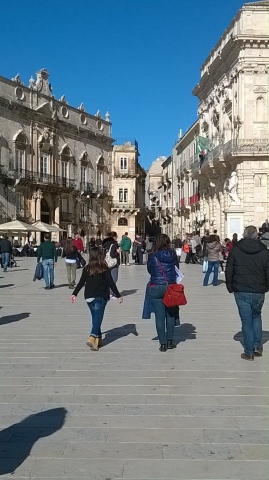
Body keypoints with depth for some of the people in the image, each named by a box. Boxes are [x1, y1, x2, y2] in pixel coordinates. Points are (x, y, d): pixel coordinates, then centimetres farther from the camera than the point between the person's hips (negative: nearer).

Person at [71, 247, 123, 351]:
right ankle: (92, 338, -23)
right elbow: (111, 283, -6)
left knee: (95, 318, 15)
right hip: (101, 297, -4)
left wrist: (74, 294, 14)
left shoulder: (87, 268, 3)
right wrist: (118, 296, 0)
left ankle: (98, 339, 18)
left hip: (89, 297, 4)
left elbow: (81, 282, 4)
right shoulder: (105, 269, -6)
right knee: (98, 318, -6)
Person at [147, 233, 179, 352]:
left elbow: (149, 270, 5)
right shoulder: (173, 255, -3)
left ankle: (163, 343, 8)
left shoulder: (152, 256, -8)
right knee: (170, 315, 16)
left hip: (156, 288, -2)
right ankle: (170, 341, 22)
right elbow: (177, 269, 7)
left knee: (159, 316, 5)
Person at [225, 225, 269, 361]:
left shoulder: (235, 250, -4)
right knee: (256, 316, 23)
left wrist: (230, 287, 9)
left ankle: (249, 352, 9)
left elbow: (229, 271, -2)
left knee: (246, 320, 6)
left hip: (241, 291, -1)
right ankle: (258, 346, 15)